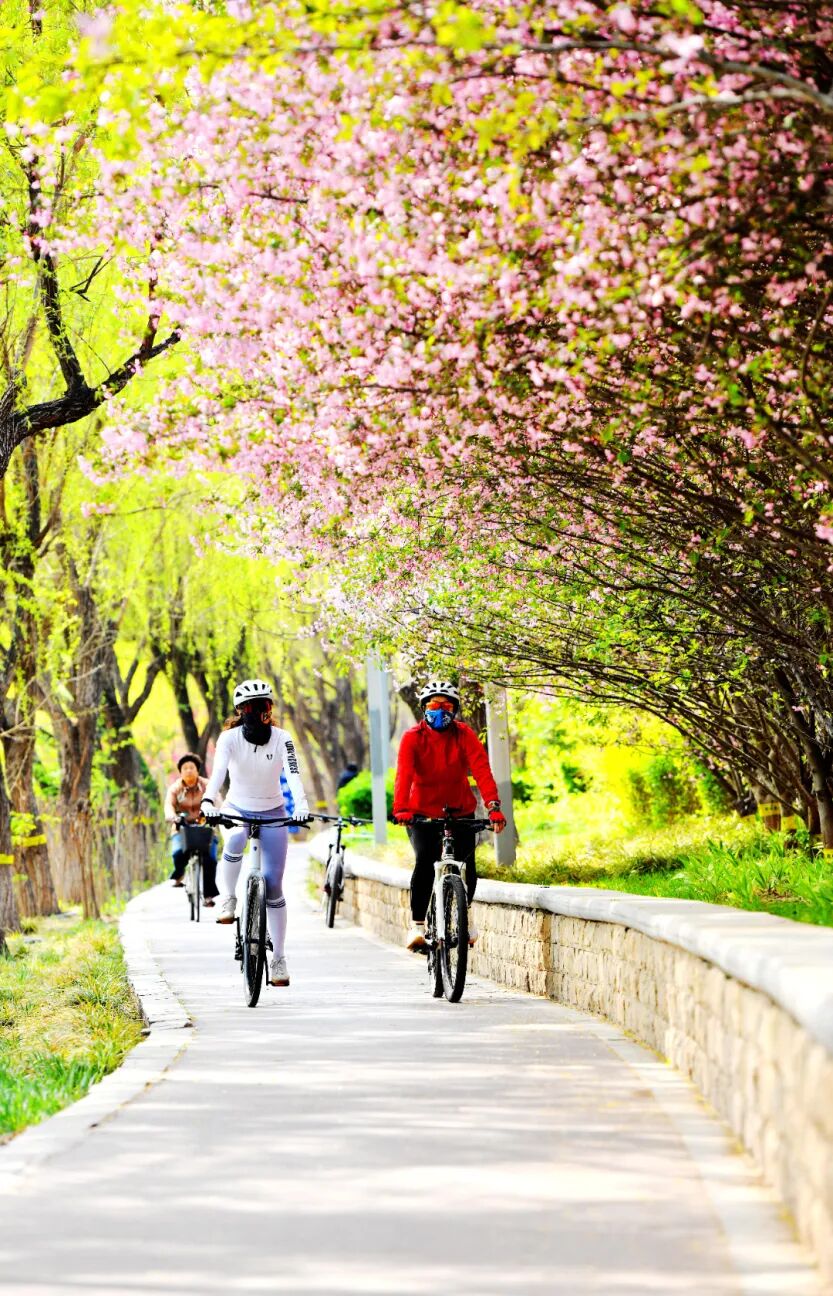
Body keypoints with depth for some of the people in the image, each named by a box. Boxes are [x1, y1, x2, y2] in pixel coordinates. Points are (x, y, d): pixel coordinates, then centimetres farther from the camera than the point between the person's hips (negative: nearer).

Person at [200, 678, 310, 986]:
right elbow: (218, 771, -30)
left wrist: (301, 804, -47)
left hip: (272, 814, 1)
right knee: (234, 843, -38)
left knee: (273, 885, -3)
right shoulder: (230, 738, -15)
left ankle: (278, 958, 6)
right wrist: (208, 801, -49)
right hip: (237, 809, -1)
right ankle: (228, 898, -14)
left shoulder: (281, 738, -14)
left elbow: (293, 773, -28)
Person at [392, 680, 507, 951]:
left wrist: (493, 806, -37)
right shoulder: (413, 738, -12)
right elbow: (404, 774, -26)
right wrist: (401, 809, -43)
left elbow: (481, 770, -22)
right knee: (425, 860, -23)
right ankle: (418, 924, -14)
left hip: (460, 811, 2)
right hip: (423, 813, -2)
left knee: (466, 862, -12)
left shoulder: (465, 735, -10)